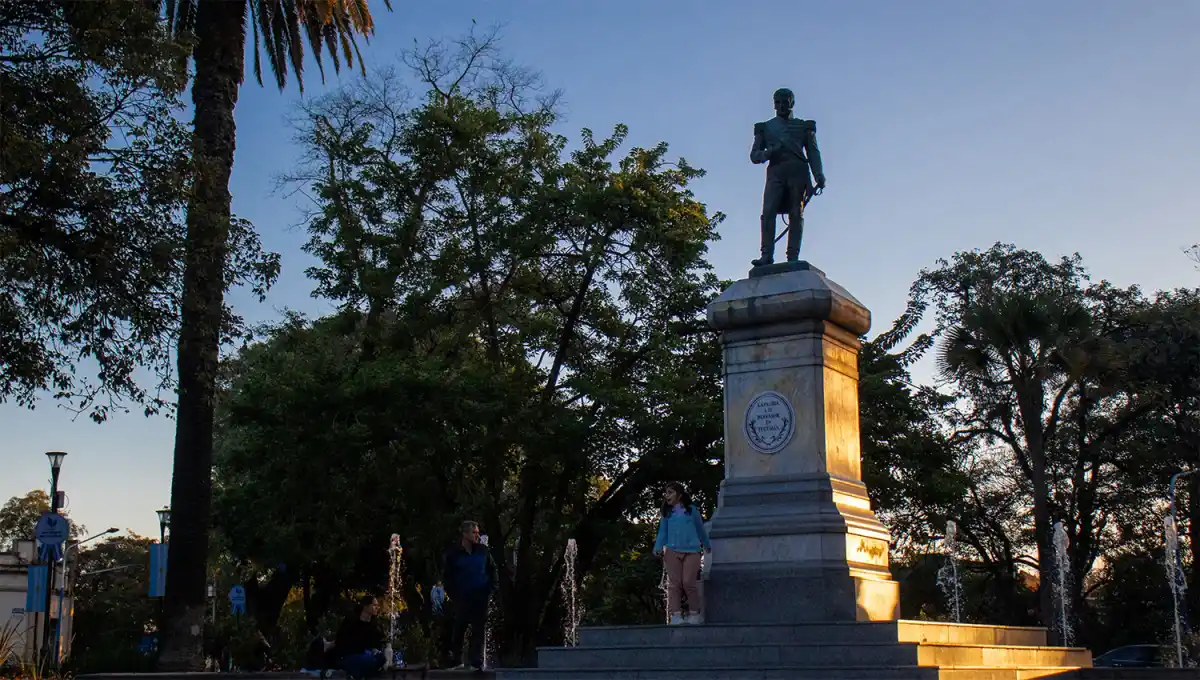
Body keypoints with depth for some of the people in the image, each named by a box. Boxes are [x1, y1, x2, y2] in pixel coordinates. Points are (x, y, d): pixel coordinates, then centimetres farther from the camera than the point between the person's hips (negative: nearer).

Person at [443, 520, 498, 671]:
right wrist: (453, 595, -4)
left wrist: (491, 589, 3)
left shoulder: (483, 550, 4)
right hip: (461, 598, -2)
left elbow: (493, 570, 12)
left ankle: (476, 662, 3)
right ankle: (454, 660, 19)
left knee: (479, 630, 0)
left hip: (481, 597, 2)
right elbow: (447, 576, 1)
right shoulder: (453, 553, -3)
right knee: (459, 630, 7)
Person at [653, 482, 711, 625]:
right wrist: (658, 547, -5)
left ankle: (695, 613, 5)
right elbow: (662, 532, 11)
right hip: (672, 551, 2)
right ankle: (676, 615, -5)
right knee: (674, 583, -5)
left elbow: (700, 529, 21)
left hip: (692, 551, -2)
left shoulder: (692, 510, 11)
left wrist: (707, 545, 30)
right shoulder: (667, 513, 15)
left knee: (688, 583, -9)